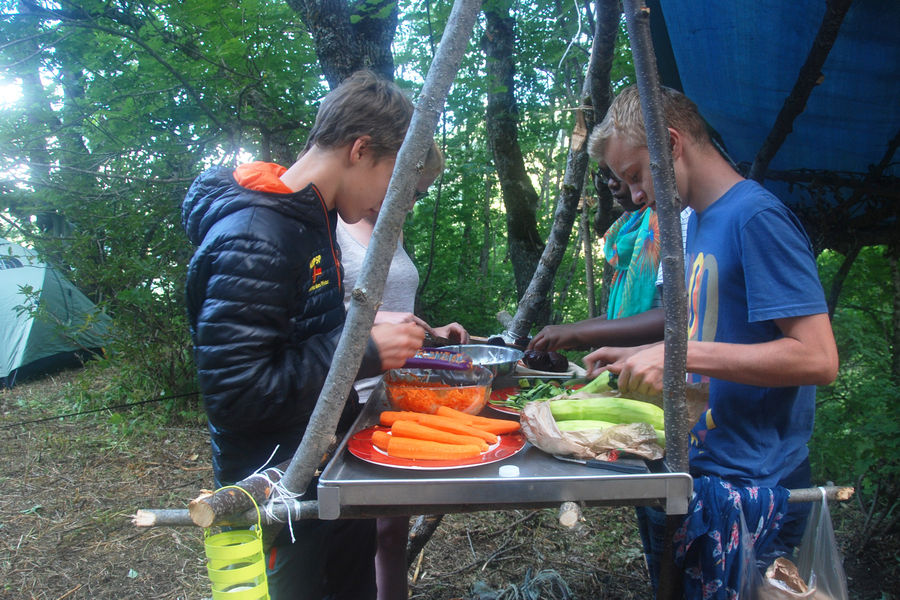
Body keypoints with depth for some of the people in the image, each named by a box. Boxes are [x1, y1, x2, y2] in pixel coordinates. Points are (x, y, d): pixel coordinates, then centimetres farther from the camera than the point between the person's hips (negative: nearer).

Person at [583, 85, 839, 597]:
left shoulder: (756, 217, -17)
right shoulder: (699, 223, 10)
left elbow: (816, 358, -23)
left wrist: (682, 355, -25)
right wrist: (640, 358, 8)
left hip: (750, 485, -8)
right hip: (701, 469, 9)